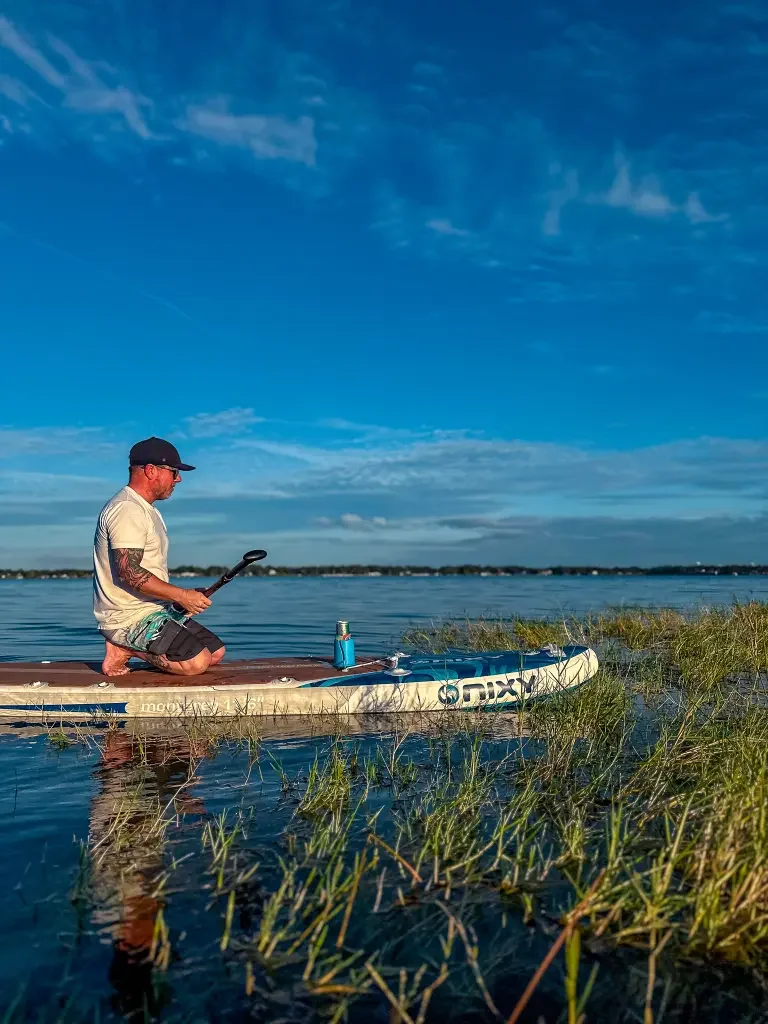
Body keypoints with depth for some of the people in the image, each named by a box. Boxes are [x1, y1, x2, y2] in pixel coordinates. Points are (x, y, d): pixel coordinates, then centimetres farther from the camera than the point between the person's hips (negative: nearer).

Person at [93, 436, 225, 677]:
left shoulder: (148, 510, 20)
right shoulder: (127, 509, -15)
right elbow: (129, 572, -25)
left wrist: (184, 598, 7)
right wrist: (181, 595, -22)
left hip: (154, 610, 10)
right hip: (128, 617, -10)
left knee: (216, 652, 6)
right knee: (196, 662, -23)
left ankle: (127, 646, 7)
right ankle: (124, 649, -6)